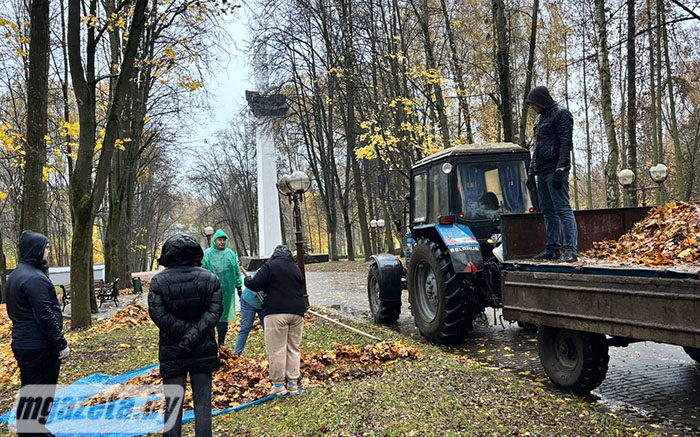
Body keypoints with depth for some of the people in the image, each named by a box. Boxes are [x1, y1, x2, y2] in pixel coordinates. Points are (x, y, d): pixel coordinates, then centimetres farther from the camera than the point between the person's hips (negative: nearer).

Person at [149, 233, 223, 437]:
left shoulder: (158, 281, -4)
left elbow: (159, 314, -13)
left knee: (172, 404, 9)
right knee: (203, 402, 10)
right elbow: (214, 311, -11)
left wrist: (186, 331, -11)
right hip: (203, 350, 1)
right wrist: (195, 333, -15)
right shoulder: (210, 278, -1)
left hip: (172, 353, -1)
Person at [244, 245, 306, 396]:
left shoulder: (270, 265, 0)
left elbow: (256, 285, -3)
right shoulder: (296, 268, 19)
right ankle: (293, 383, 15)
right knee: (293, 349, 13)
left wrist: (247, 280, 17)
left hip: (277, 312, -6)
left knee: (276, 350, 0)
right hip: (297, 312, 6)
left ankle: (278, 385, 4)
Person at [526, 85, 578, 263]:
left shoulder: (561, 113, -4)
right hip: (542, 172, 9)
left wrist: (560, 170, -21)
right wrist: (531, 172, 20)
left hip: (555, 170, -9)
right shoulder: (540, 118, 22)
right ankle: (553, 248, 15)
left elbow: (566, 143, -13)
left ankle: (571, 250, -12)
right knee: (547, 211, 9)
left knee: (562, 208, -11)